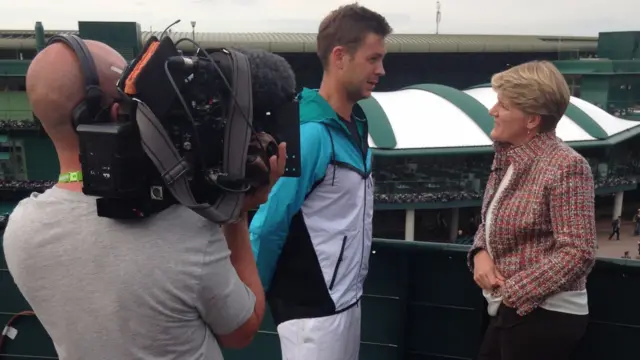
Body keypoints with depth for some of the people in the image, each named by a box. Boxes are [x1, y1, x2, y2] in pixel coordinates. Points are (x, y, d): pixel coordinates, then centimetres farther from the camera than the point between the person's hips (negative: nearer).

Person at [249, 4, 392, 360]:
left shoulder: (356, 124, 2)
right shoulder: (309, 134, -23)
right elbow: (268, 224, -20)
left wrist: (353, 285, 11)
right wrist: (257, 296, -8)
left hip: (347, 298, 8)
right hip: (312, 308, -8)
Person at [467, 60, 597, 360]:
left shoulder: (565, 167, -20)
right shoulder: (509, 158, 5)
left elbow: (578, 254, -22)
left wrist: (513, 292, -18)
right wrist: (480, 253, -6)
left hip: (544, 317, -8)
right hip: (510, 311, 8)